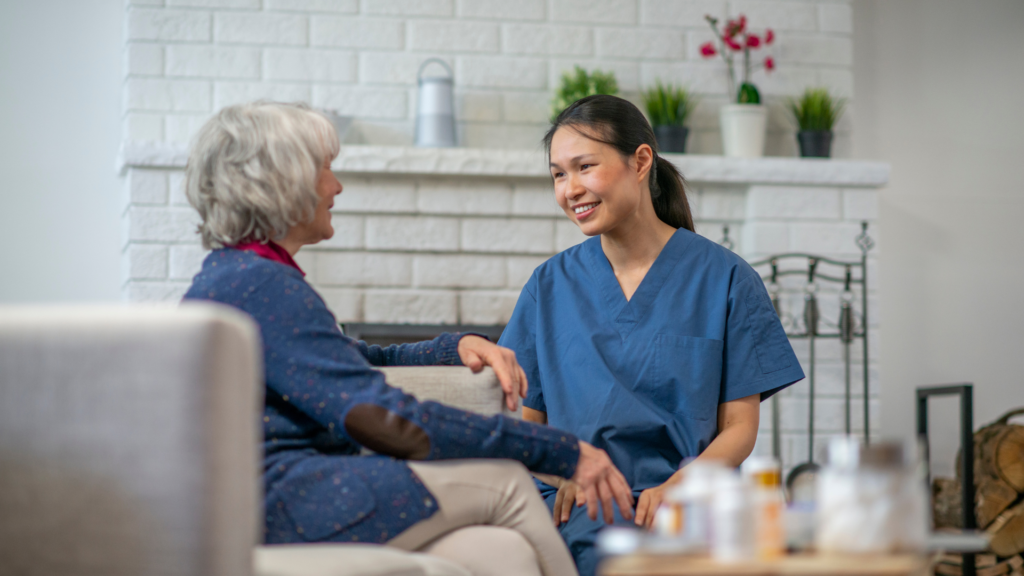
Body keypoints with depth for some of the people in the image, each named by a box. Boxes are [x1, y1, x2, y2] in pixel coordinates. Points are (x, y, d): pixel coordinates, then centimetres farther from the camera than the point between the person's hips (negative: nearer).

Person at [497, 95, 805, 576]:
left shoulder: (725, 279, 5)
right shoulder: (551, 284, 14)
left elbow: (738, 428, 4)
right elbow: (525, 419, 14)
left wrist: (673, 488, -15)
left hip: (680, 504, -1)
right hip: (572, 504, 2)